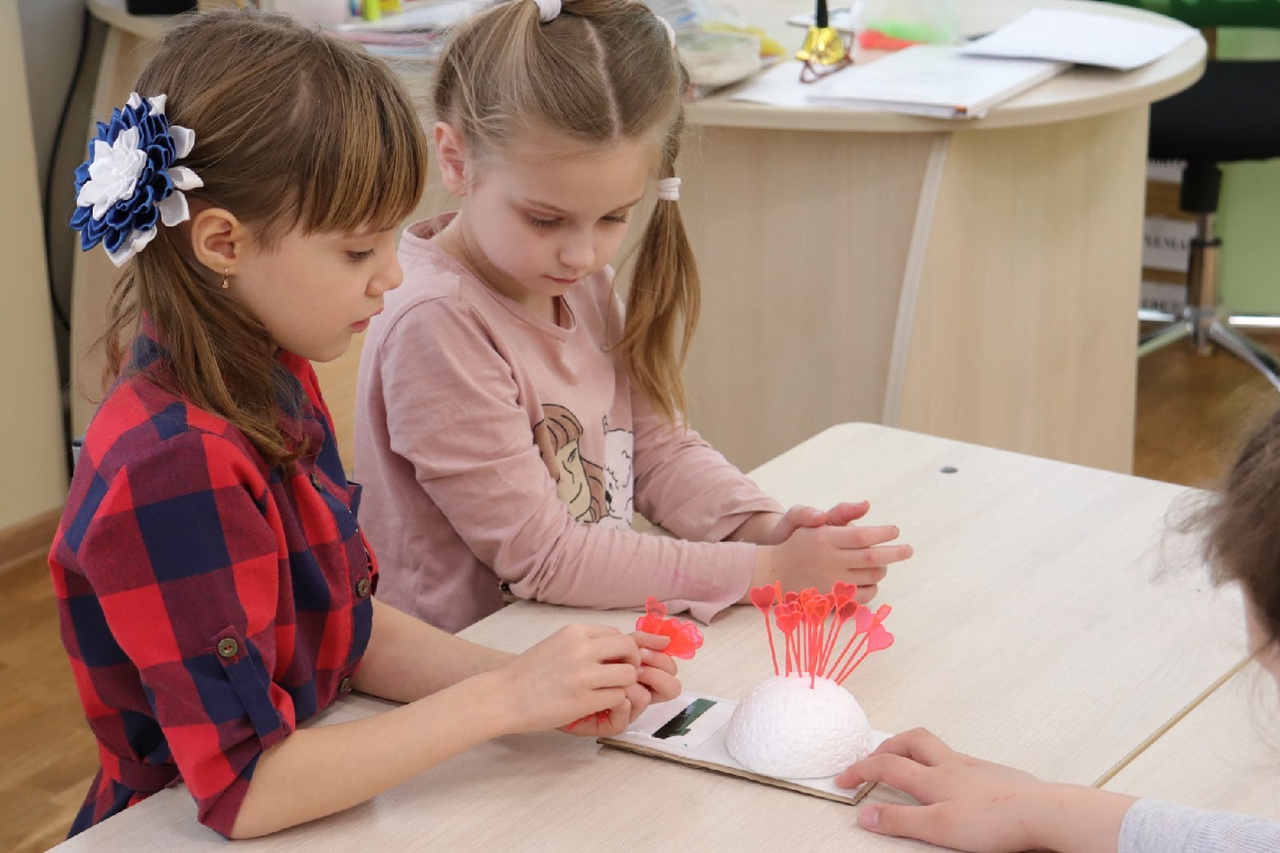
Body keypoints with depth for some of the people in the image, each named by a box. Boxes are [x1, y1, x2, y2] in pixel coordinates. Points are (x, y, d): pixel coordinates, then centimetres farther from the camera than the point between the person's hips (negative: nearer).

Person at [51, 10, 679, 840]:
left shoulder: (273, 380, 2)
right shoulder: (175, 468, -23)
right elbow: (247, 791, -23)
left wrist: (539, 682, -6)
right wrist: (506, 698, -20)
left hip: (311, 801, 7)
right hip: (193, 839, -7)